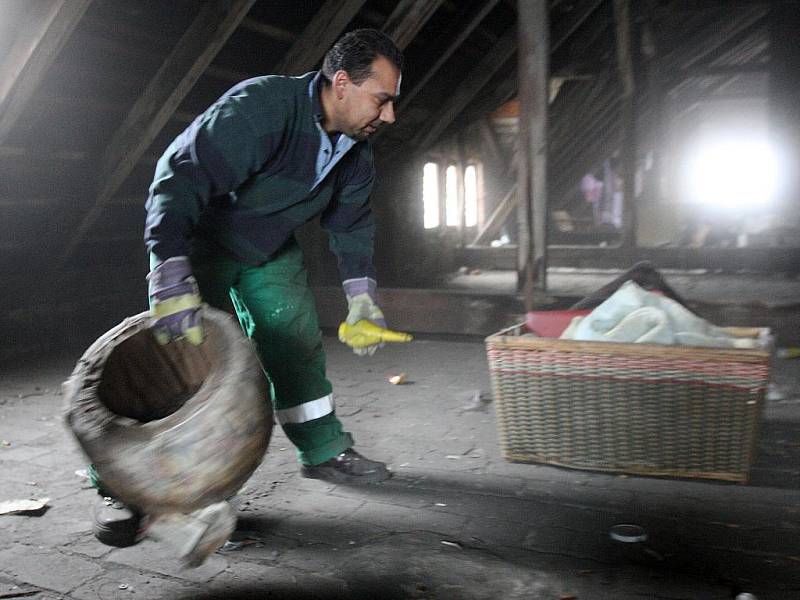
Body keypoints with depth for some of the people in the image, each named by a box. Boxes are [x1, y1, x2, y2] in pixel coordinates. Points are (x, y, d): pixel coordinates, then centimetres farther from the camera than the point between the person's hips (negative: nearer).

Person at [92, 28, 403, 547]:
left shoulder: (355, 148, -8)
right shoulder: (260, 108, -35)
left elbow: (352, 221, 6)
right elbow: (181, 174, -43)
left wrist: (361, 295, 1)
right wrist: (173, 277, -52)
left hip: (272, 251, 7)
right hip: (201, 241, -7)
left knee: (299, 344, 6)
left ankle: (324, 451, 21)